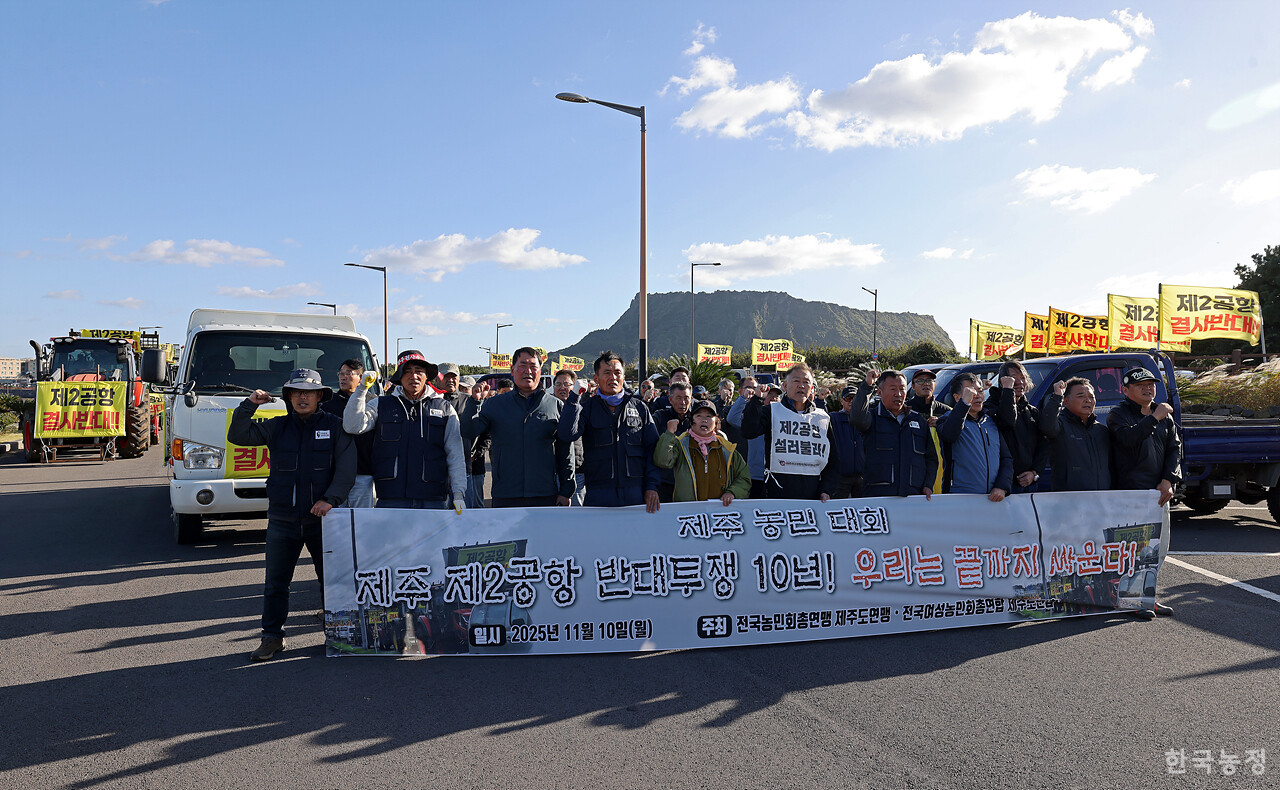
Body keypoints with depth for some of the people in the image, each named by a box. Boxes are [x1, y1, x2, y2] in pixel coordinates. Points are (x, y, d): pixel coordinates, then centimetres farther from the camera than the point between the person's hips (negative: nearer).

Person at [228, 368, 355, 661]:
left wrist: (330, 499, -16)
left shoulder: (334, 427, 1)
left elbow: (346, 469, -4)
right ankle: (273, 637, 21)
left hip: (322, 518, -2)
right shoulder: (277, 427, 8)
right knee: (276, 582, 8)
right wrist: (249, 406, -3)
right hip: (282, 519, 2)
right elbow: (238, 436, 9)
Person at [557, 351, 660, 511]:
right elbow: (567, 435, -12)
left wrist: (652, 486, -1)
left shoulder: (639, 407, 12)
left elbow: (652, 449, 9)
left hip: (637, 494, 1)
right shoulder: (587, 407, 7)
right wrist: (575, 396, -10)